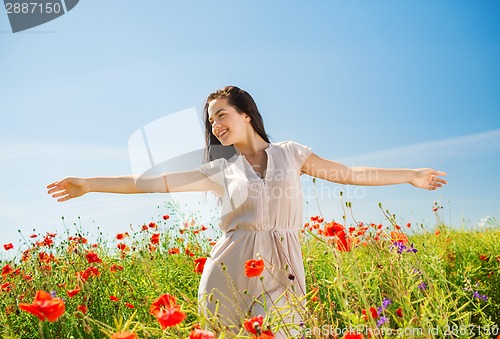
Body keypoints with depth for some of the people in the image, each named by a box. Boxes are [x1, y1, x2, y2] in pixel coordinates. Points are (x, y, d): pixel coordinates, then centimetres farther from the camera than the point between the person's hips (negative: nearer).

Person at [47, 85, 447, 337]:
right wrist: (90, 184, 3)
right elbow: (155, 182, 6)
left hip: (280, 273, 0)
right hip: (231, 273, 0)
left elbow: (348, 173, 13)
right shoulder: (221, 170, 9)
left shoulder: (290, 153, 10)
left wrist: (411, 175, 15)